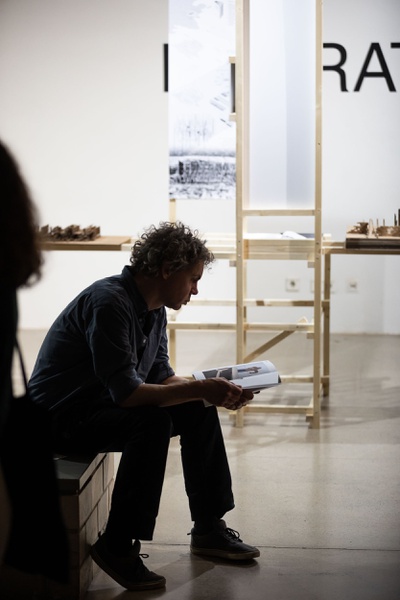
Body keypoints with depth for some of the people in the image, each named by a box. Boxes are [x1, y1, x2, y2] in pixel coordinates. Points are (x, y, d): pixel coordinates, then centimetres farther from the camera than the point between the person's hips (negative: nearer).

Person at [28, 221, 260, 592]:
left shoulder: (154, 309, 4)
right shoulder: (110, 302, -26)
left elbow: (160, 377, 10)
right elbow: (126, 392, -32)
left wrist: (215, 392, -5)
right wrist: (200, 388, -29)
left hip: (104, 406, 10)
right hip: (60, 418, -10)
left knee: (198, 411, 4)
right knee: (152, 421, -32)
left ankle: (208, 529, 13)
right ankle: (117, 547, -21)